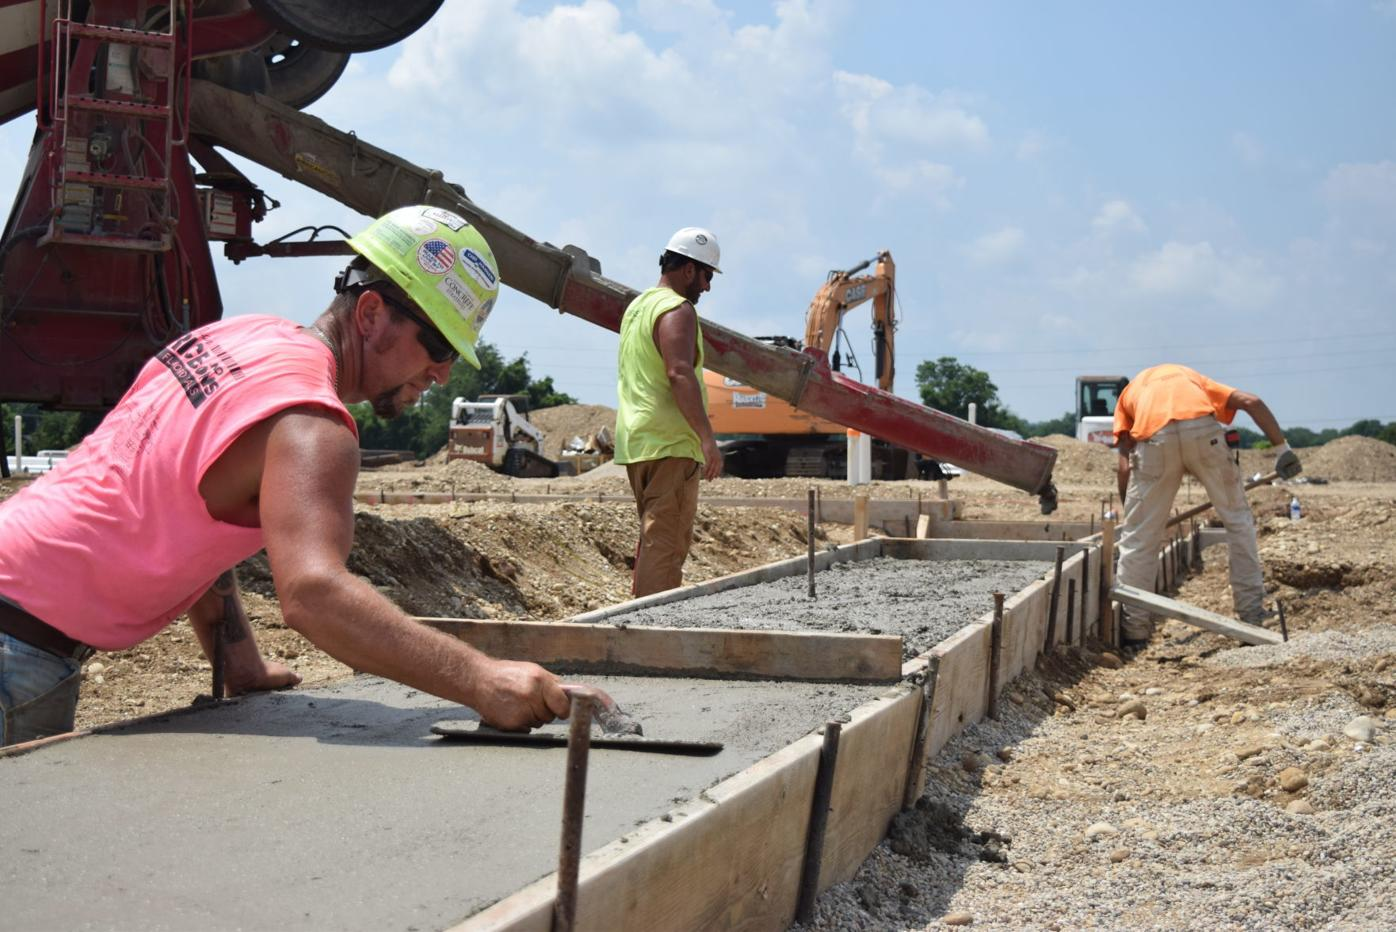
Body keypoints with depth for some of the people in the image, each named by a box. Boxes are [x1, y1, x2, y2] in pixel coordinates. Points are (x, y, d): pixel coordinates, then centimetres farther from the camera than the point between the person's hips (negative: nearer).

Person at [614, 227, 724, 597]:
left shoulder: (637, 306, 20)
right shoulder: (677, 310, -11)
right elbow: (680, 374, -24)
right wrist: (707, 438, -28)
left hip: (635, 442, 10)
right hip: (669, 442, -10)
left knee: (654, 535, 17)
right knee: (667, 540, -9)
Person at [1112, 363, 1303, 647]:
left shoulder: (1129, 393, 35)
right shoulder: (1194, 380, 39)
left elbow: (1126, 467, 21)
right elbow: (1252, 402, 18)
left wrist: (1130, 511, 27)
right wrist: (1282, 448, 17)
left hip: (1154, 439, -1)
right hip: (1202, 430, 1)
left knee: (1139, 536, 12)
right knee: (1237, 518, 20)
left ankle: (1134, 628, 13)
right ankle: (1252, 613, 23)